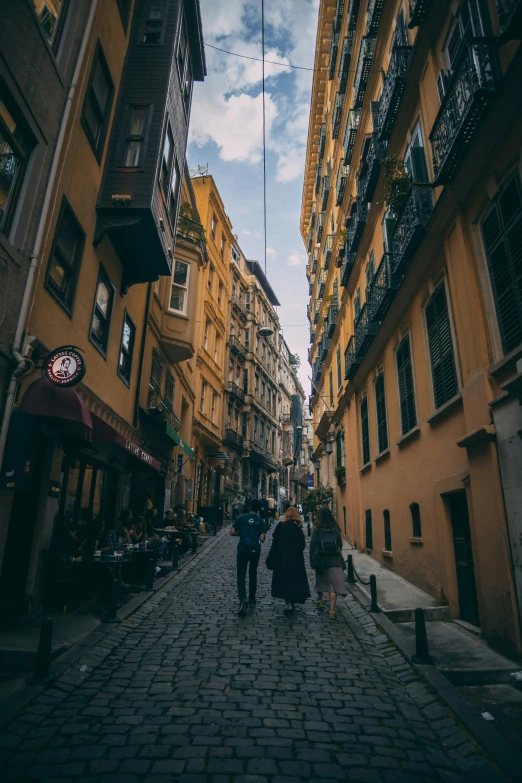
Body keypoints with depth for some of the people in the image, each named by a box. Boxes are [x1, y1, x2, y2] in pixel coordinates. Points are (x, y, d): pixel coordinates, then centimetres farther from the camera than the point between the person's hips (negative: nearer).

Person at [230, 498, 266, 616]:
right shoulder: (260, 521, -3)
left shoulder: (241, 518, -5)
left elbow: (232, 532, -8)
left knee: (241, 575, 1)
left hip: (243, 549, -1)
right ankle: (252, 599, 27)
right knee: (253, 574, 19)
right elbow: (262, 539, -8)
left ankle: (243, 599, -18)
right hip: (255, 550, 2)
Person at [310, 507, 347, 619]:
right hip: (335, 560, 1)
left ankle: (320, 600, 40)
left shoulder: (317, 530, -7)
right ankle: (332, 610, -8)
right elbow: (340, 544, 6)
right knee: (334, 584, -2)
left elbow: (312, 545, -7)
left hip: (321, 560, 0)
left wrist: (312, 560, 1)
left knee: (320, 580, 22)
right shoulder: (335, 529, 0)